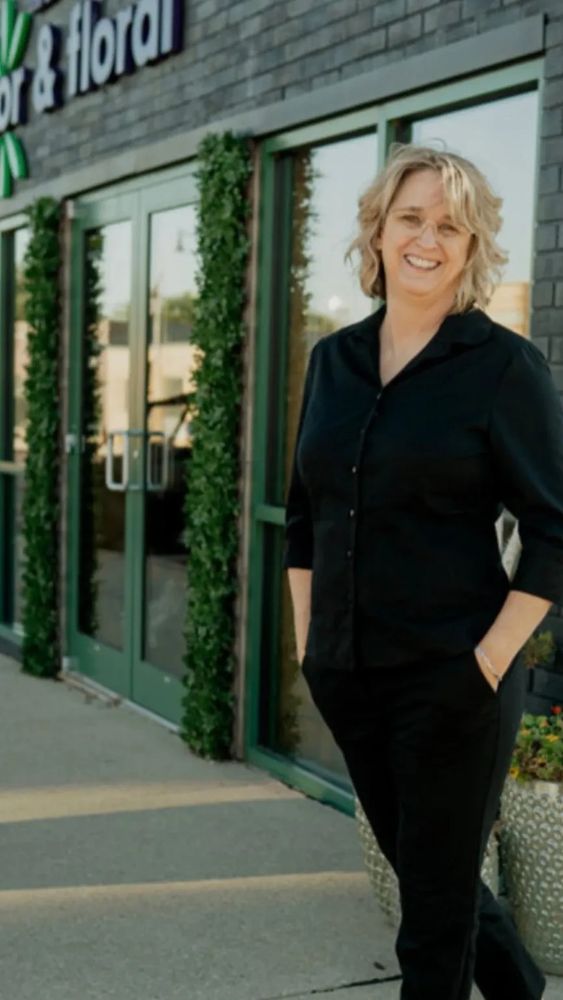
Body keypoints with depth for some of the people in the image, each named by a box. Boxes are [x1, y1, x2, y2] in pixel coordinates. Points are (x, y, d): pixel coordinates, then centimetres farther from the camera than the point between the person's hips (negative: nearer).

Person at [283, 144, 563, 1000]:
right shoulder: (334, 360, 8)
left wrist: (491, 661, -14)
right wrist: (306, 639, 8)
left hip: (449, 678, -6)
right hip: (347, 674, 6)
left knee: (436, 897, 6)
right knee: (418, 862, 20)